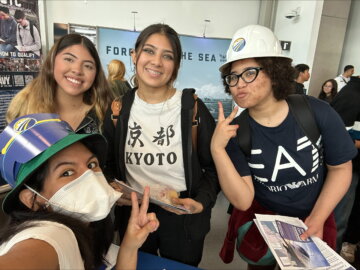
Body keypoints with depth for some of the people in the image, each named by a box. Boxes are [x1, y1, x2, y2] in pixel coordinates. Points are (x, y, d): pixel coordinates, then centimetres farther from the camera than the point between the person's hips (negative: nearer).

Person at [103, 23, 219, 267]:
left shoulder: (193, 108, -13)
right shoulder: (118, 109, -5)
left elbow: (213, 167, -6)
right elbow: (109, 164, 6)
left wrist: (201, 203, -19)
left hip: (183, 219, -2)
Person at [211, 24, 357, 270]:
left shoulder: (317, 112, -21)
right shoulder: (235, 132, -22)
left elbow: (341, 168, -7)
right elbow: (242, 201, -25)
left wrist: (317, 219, -13)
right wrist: (217, 149, -37)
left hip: (314, 217, 1)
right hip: (260, 216, 0)